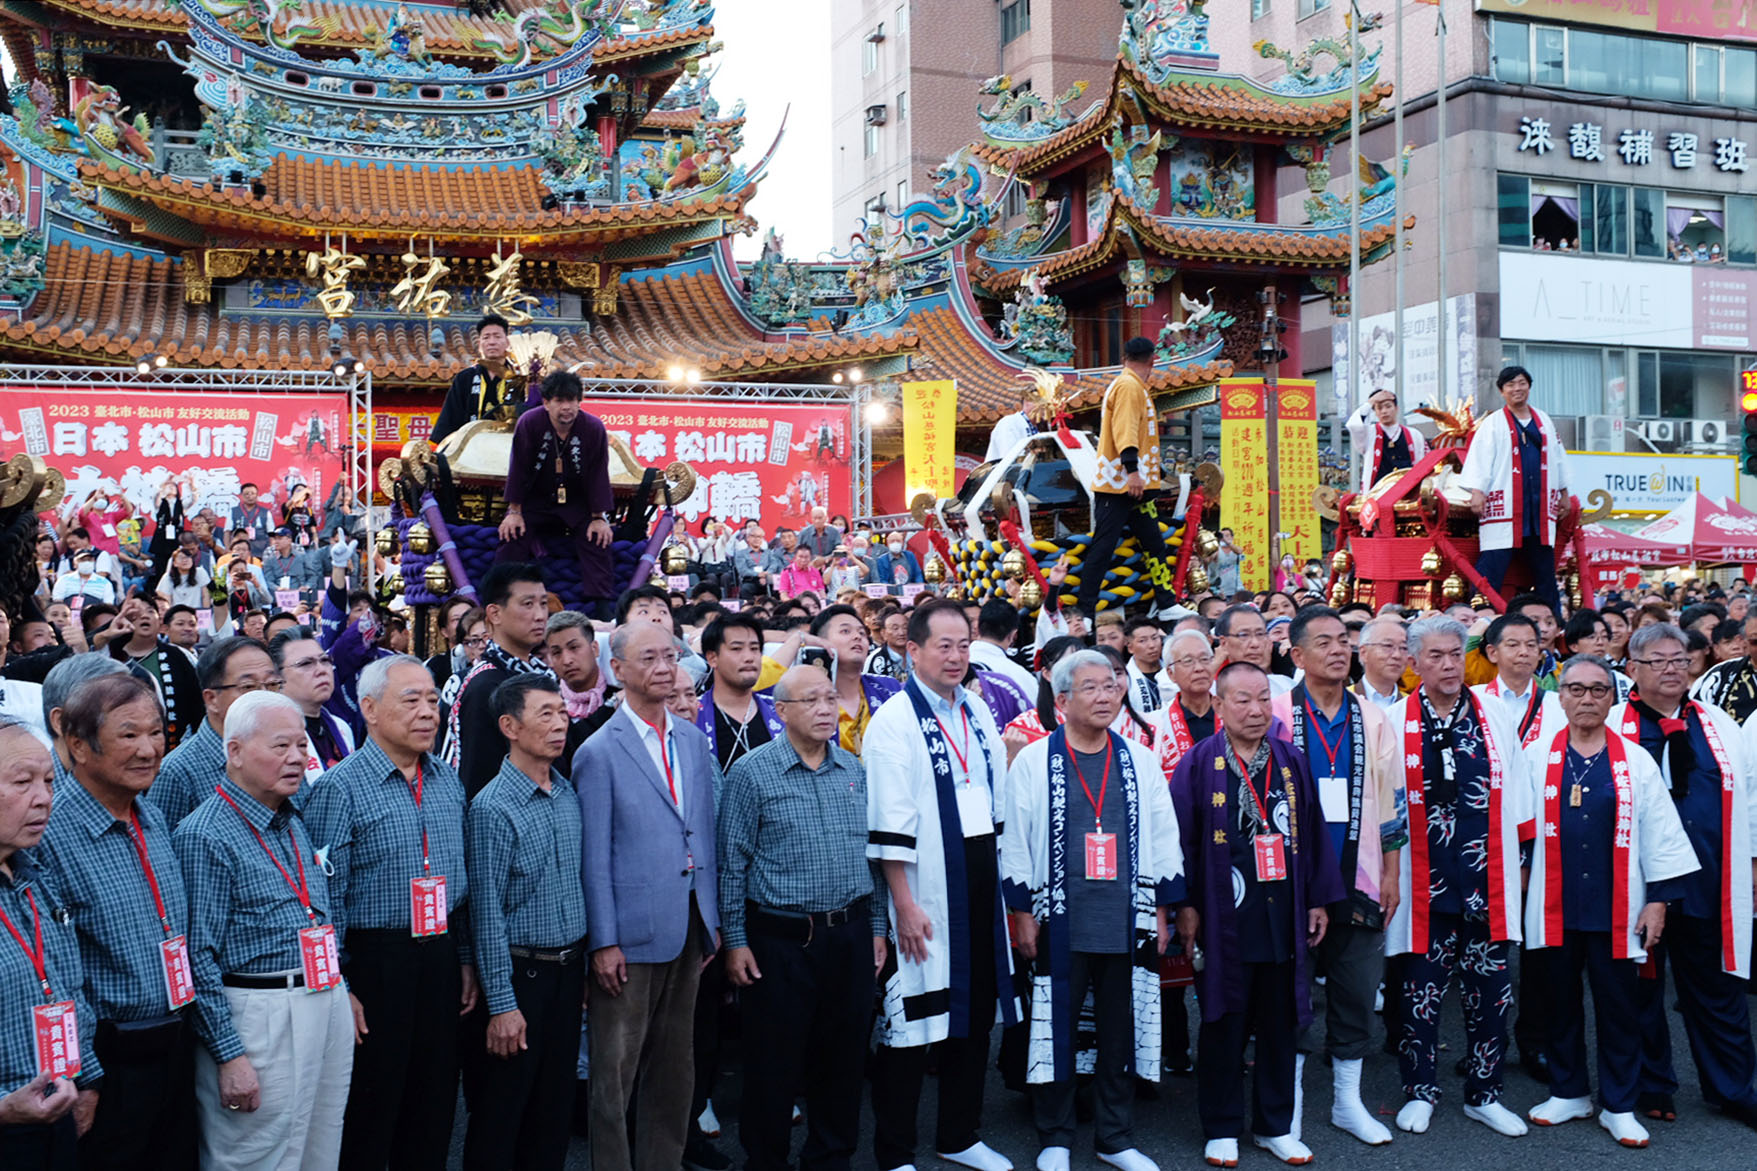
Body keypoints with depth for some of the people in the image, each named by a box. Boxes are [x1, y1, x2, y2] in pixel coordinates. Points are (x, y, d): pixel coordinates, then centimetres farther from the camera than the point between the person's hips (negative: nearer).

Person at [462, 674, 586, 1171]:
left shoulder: (569, 795, 5)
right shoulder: (493, 807, -15)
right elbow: (487, 913, -15)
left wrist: (584, 965, 11)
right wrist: (502, 1004, -15)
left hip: (568, 970, 6)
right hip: (520, 974, -6)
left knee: (555, 1107, 15)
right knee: (500, 1114, 6)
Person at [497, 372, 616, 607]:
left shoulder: (594, 428, -15)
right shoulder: (529, 422, -17)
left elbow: (598, 473, -10)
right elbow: (519, 468, -12)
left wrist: (599, 517, -13)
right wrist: (514, 511, -14)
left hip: (577, 503, 0)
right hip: (535, 499, 0)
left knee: (598, 539, -17)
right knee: (512, 535, -17)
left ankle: (600, 603, -11)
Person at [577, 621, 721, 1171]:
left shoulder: (694, 741, 9)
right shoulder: (599, 753, -8)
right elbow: (594, 857, -9)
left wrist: (713, 919, 10)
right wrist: (603, 942, -12)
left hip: (689, 930, 6)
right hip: (630, 936, -5)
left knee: (674, 1068, 15)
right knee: (615, 1073, 5)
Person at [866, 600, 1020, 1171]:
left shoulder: (978, 711, 10)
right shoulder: (893, 722, -11)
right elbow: (889, 824, -15)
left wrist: (1003, 877, 15)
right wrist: (904, 904, -17)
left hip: (981, 885, 7)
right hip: (926, 894, -7)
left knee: (976, 1015, 15)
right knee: (912, 1020, 1)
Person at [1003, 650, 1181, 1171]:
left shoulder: (1140, 761, 7)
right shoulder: (1032, 762, -1)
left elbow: (1163, 840, 10)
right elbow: (1015, 842, 0)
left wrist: (1161, 911, 7)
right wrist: (1023, 913, -3)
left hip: (1128, 924, 3)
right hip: (1060, 925, -2)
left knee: (1122, 1032, 10)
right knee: (1057, 1031, 5)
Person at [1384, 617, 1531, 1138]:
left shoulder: (1496, 718, 5)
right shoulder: (1395, 723, -3)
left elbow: (1517, 800, 12)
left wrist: (1518, 859, 10)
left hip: (1487, 884, 2)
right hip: (1425, 885, -2)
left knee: (1490, 993, 8)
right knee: (1421, 992, 6)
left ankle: (1483, 1094, 24)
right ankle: (1420, 1091, 23)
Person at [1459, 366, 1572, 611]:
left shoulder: (1544, 421, 17)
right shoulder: (1492, 424, 3)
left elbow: (1558, 458, 23)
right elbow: (1479, 459, -5)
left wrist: (1564, 494, 22)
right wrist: (1477, 491, -18)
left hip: (1540, 507, 5)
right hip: (1504, 505, -5)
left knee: (1544, 568, 9)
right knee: (1491, 566, -10)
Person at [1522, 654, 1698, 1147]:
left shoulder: (1636, 761, 3)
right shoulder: (1536, 757, 2)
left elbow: (1660, 834, 4)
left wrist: (1658, 899, 1)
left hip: (1616, 911, 0)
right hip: (1555, 909, 1)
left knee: (1618, 1010, 6)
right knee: (1560, 1005, 11)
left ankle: (1618, 1107, 19)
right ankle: (1568, 1093, 27)